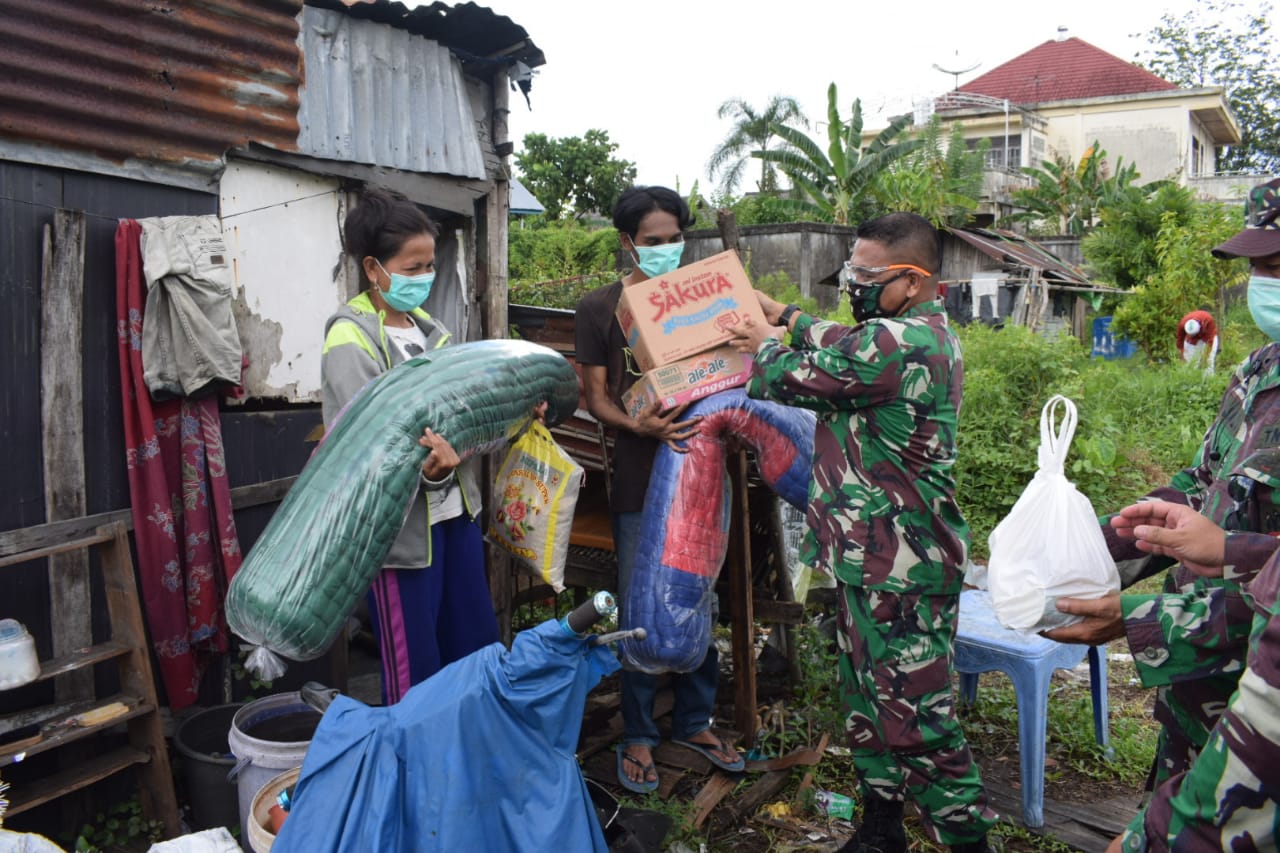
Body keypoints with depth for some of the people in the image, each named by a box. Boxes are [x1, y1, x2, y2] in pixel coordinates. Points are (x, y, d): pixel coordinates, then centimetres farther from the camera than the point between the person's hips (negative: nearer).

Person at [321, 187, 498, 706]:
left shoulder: (428, 331, 12)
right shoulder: (351, 338, -11)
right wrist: (422, 466, -37)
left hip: (455, 509, 8)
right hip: (402, 522, -7)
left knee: (477, 647, 18)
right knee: (414, 670, 4)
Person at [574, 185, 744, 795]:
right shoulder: (599, 307, 0)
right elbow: (596, 397, -1)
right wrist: (639, 425, -21)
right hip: (639, 476, -3)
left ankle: (694, 721, 29)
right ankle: (638, 736, 19)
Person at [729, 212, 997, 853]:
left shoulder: (893, 344, -23)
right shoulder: (928, 332, 10)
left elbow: (790, 378, -13)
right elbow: (847, 345, 27)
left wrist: (767, 347, 8)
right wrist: (782, 314, 27)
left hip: (900, 567, -11)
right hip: (877, 557, 11)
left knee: (913, 708, -1)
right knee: (869, 693, 20)